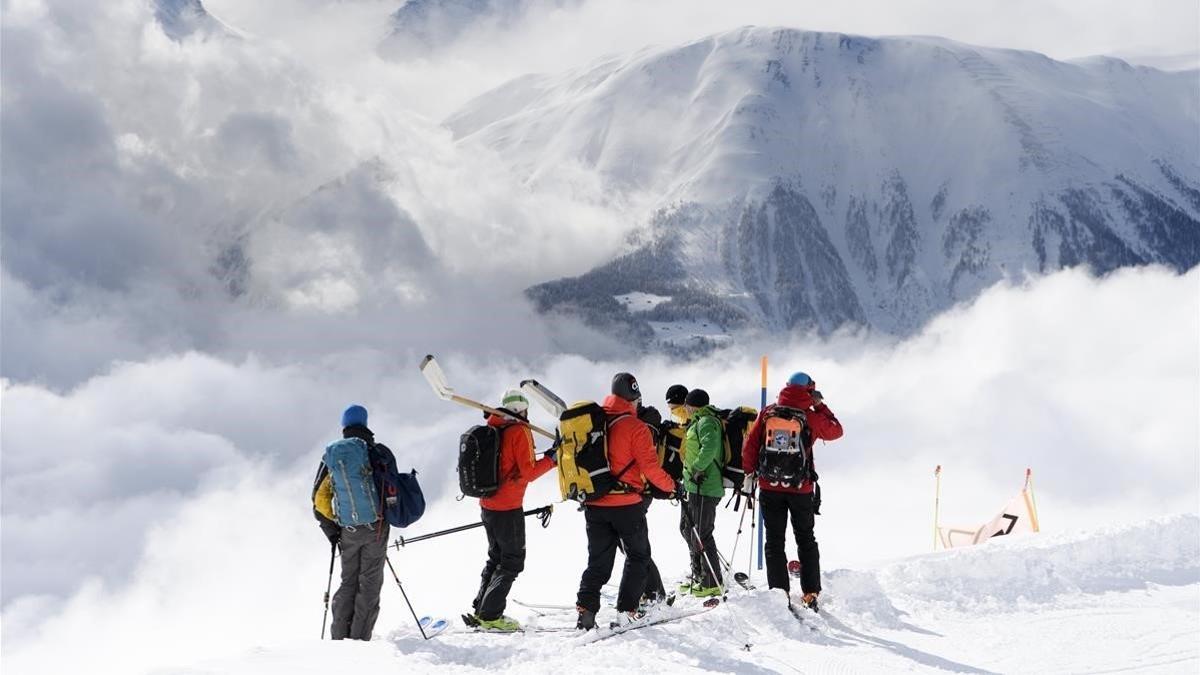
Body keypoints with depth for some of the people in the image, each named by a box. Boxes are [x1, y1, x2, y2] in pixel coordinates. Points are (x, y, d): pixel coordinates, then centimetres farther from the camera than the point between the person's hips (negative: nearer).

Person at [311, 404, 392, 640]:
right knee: (370, 583, 5)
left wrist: (331, 529, 6)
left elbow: (319, 500, 0)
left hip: (348, 530, 2)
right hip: (376, 527, -2)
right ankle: (360, 638, 1)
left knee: (349, 582, 15)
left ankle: (340, 637, 11)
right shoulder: (380, 452, -3)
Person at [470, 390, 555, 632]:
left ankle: (481, 609, 20)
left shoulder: (491, 429, 8)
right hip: (508, 508, -8)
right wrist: (550, 460, -6)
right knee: (512, 561, 1)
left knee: (496, 557, 21)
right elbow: (527, 472, -17)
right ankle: (490, 615, -3)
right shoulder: (520, 432, -14)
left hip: (487, 505, 8)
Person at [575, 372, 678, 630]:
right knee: (638, 556, 12)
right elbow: (650, 466, -14)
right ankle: (626, 610, 5)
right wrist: (671, 486, 1)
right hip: (626, 504, -5)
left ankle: (585, 609, -2)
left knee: (598, 561, 12)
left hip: (594, 505, 5)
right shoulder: (635, 427, -12)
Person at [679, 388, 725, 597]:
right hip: (696, 486, 11)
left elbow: (710, 447, -30)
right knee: (690, 530, 20)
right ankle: (699, 576, 29)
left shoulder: (705, 422, -13)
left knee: (701, 534, -9)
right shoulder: (701, 422, 19)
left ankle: (714, 583, -5)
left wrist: (697, 468, -24)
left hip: (703, 486, -11)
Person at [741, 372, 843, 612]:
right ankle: (811, 593, 13)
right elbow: (836, 431, 13)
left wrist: (750, 472, 11)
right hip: (801, 489, 0)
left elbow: (750, 445, 0)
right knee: (806, 540, 14)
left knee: (774, 541, 6)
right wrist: (820, 406, 17)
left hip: (769, 487, 0)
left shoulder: (767, 412, -1)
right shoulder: (811, 417, -5)